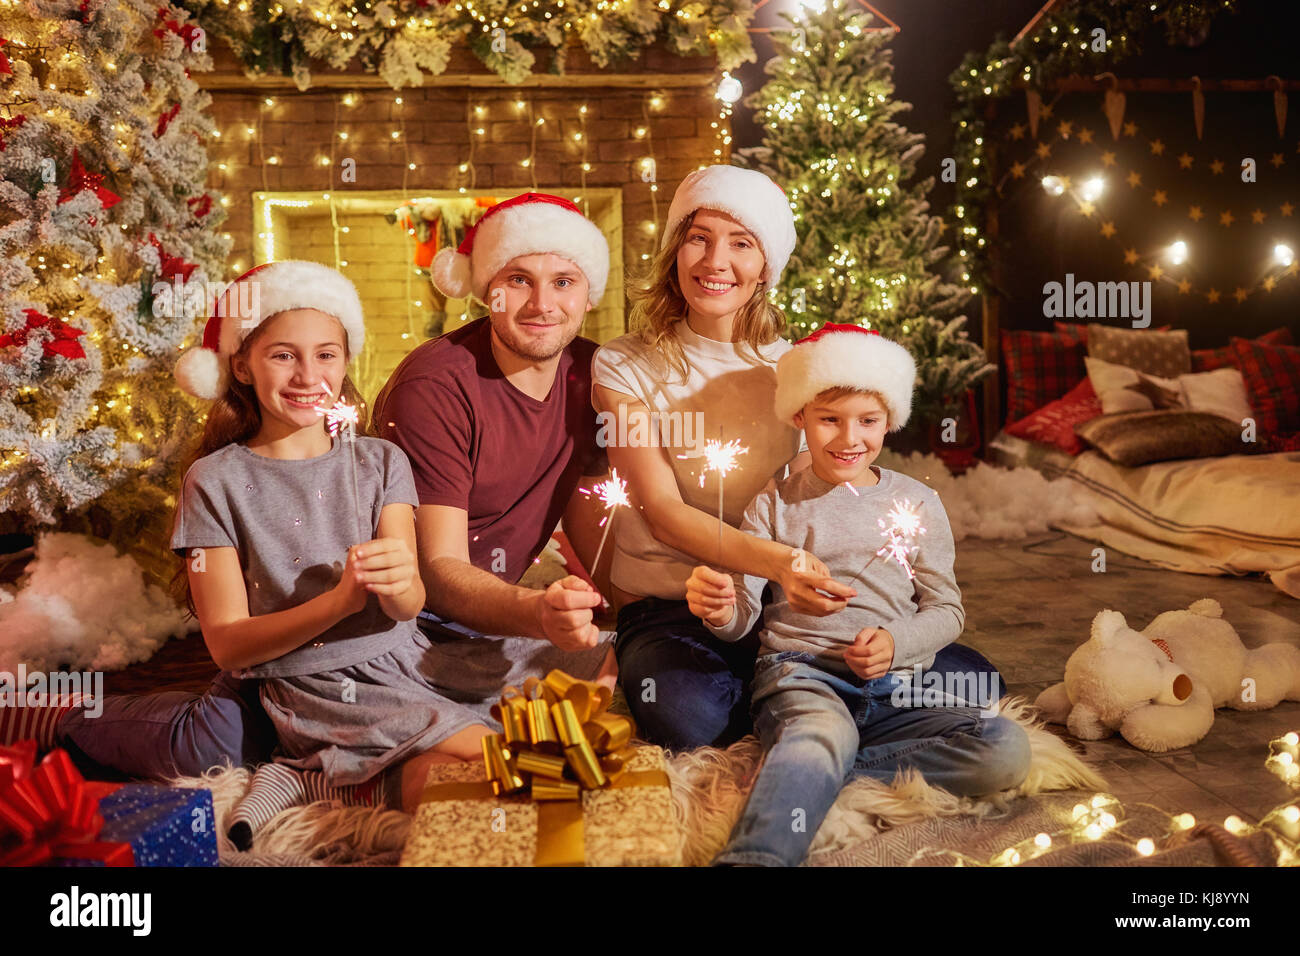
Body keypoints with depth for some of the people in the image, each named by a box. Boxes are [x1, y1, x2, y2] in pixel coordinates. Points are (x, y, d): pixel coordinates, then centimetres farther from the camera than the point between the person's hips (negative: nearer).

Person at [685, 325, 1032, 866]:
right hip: (799, 673, -3)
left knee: (1007, 750, -23)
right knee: (824, 732, -39)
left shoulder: (916, 503, 15)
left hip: (896, 687, 3)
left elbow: (947, 609, 13)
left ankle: (808, 770, -26)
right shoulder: (775, 505, 11)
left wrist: (896, 641, -9)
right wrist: (720, 611, -21)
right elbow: (745, 611, 5)